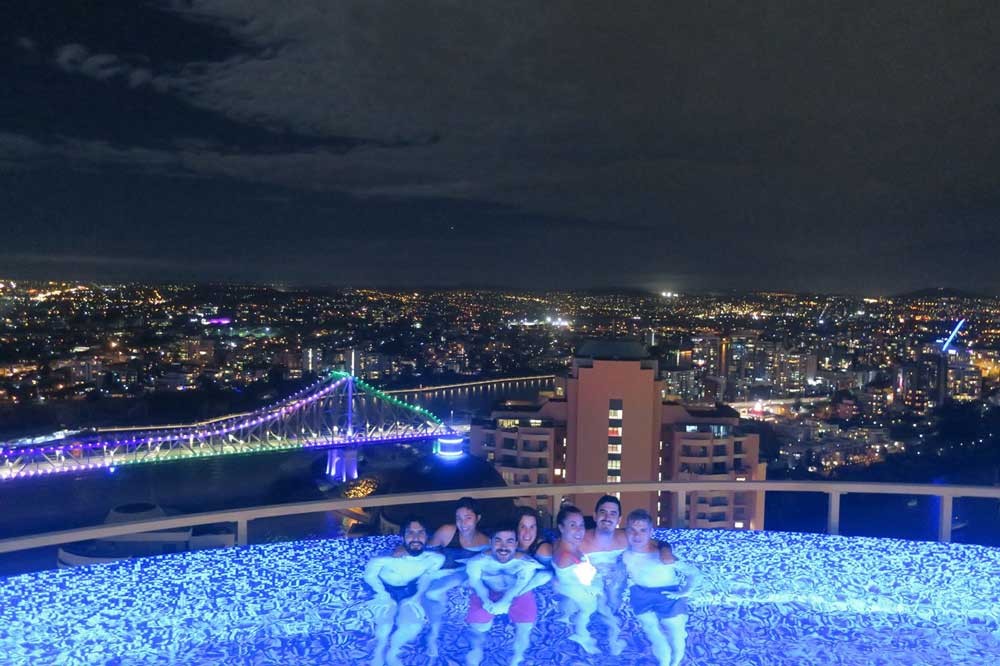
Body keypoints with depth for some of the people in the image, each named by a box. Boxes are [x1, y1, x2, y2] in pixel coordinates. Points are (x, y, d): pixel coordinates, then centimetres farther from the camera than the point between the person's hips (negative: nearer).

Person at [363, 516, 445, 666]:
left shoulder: (435, 559, -28)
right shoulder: (387, 559, -36)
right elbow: (369, 576, -14)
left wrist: (418, 595, -11)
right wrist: (384, 595, -21)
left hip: (409, 590, 3)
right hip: (386, 590, -2)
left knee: (414, 626, -14)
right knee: (385, 625, -21)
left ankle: (392, 653, 16)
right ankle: (379, 651, 14)